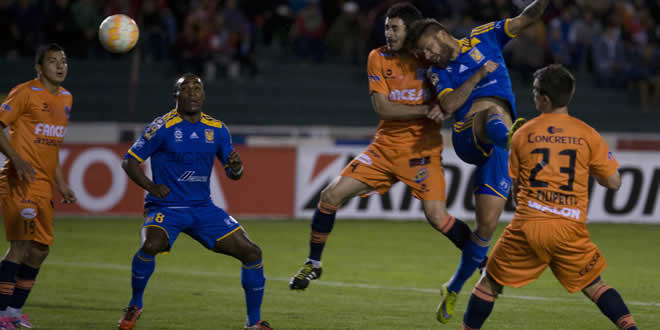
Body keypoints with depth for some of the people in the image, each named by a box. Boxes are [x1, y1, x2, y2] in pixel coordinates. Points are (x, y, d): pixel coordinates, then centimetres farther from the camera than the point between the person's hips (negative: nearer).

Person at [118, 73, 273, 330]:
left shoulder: (217, 129, 5)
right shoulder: (164, 126, -8)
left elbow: (233, 174, 11)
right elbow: (129, 161, -5)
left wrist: (236, 167, -14)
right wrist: (151, 187, -20)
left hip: (203, 208, 5)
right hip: (166, 207, -5)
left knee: (251, 253, -4)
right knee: (151, 245, -35)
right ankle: (135, 305, -7)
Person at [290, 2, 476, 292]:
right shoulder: (378, 58, 1)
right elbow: (382, 107, -9)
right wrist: (425, 109, -19)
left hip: (422, 149, -3)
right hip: (385, 146, 3)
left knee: (437, 216, -18)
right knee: (331, 195, -6)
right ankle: (313, 264, 11)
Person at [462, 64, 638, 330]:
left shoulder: (522, 135, 4)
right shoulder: (586, 134, 2)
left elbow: (514, 186, 10)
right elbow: (614, 182, 6)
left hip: (526, 227, 0)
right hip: (570, 228, 1)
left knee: (490, 282, 14)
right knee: (593, 285, 14)